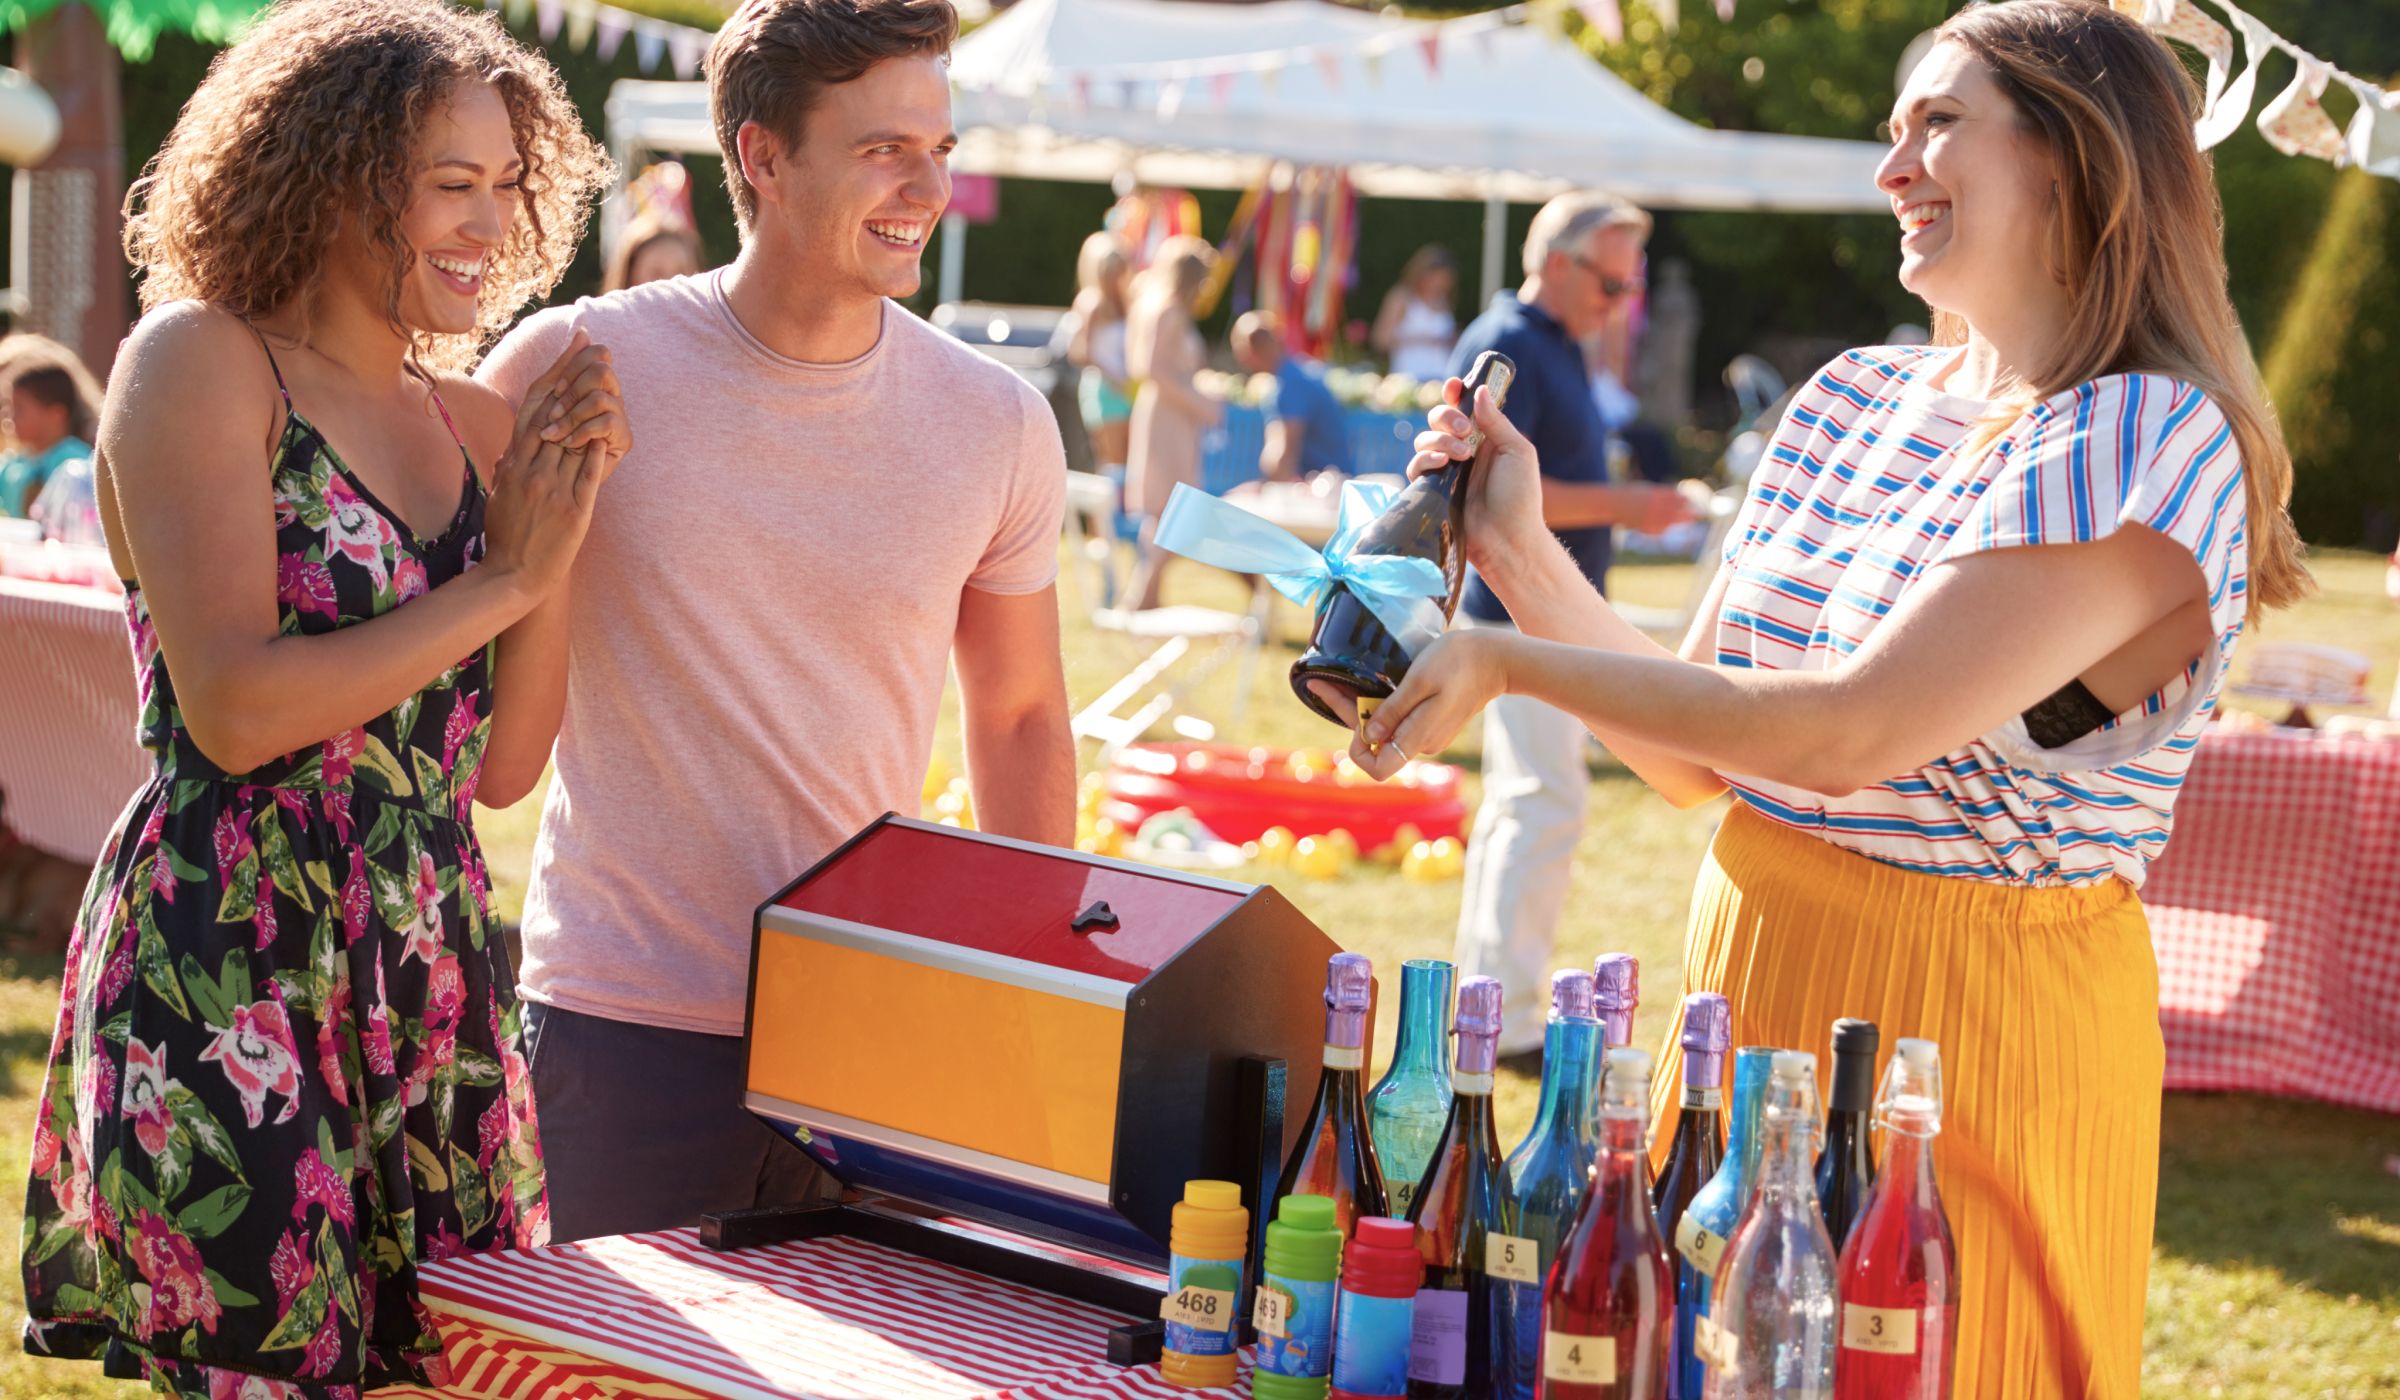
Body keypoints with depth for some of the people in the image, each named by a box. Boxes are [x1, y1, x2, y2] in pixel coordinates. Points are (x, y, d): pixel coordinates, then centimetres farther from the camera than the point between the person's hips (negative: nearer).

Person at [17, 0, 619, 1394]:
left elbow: (500, 758, 10)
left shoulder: (469, 419, 14)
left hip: (432, 977, 6)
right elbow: (234, 711, -16)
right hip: (228, 978, -6)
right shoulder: (199, 360, -6)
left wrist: (556, 505, 0)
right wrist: (504, 581, -9)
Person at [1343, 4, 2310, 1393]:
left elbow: (1859, 731, -24)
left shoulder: (2154, 445, -16)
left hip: (1971, 1030, -7)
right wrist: (1522, 553, 0)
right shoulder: (1855, 401, 8)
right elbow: (1694, 755, 11)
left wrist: (1513, 662, -19)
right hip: (1747, 991, 7)